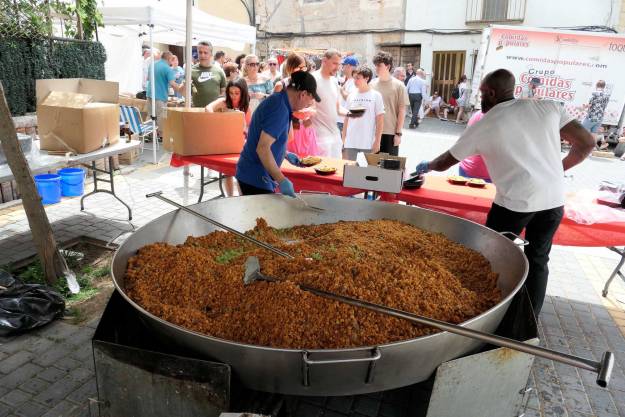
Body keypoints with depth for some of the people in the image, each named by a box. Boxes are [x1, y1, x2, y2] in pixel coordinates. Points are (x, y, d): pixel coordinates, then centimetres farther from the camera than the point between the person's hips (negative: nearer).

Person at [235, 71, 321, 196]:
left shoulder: (277, 100, 8)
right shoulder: (281, 109, -21)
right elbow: (263, 148, -28)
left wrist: (286, 154, 24)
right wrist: (282, 181, -27)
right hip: (256, 178, -10)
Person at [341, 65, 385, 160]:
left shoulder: (376, 95, -1)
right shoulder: (351, 96, 8)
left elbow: (379, 121, -1)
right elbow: (346, 119, 12)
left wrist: (377, 141, -6)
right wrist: (343, 139, 8)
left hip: (369, 143, -3)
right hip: (350, 142, 3)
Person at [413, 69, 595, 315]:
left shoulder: (484, 125, -1)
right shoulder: (548, 106, 6)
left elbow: (445, 162, 11)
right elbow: (586, 143, 6)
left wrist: (426, 166, 31)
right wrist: (556, 169, 19)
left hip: (515, 201, -4)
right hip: (554, 199, 4)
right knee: (537, 260, 18)